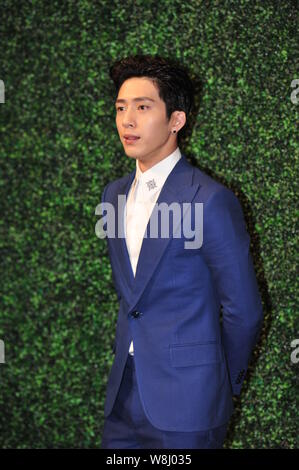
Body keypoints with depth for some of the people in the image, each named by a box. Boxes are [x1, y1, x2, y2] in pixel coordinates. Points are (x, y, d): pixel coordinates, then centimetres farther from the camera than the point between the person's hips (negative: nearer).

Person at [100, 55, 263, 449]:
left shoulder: (210, 200, -15)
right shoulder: (114, 194, 8)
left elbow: (243, 311, -10)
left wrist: (223, 384, 2)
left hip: (186, 402, -6)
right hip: (125, 394, 7)